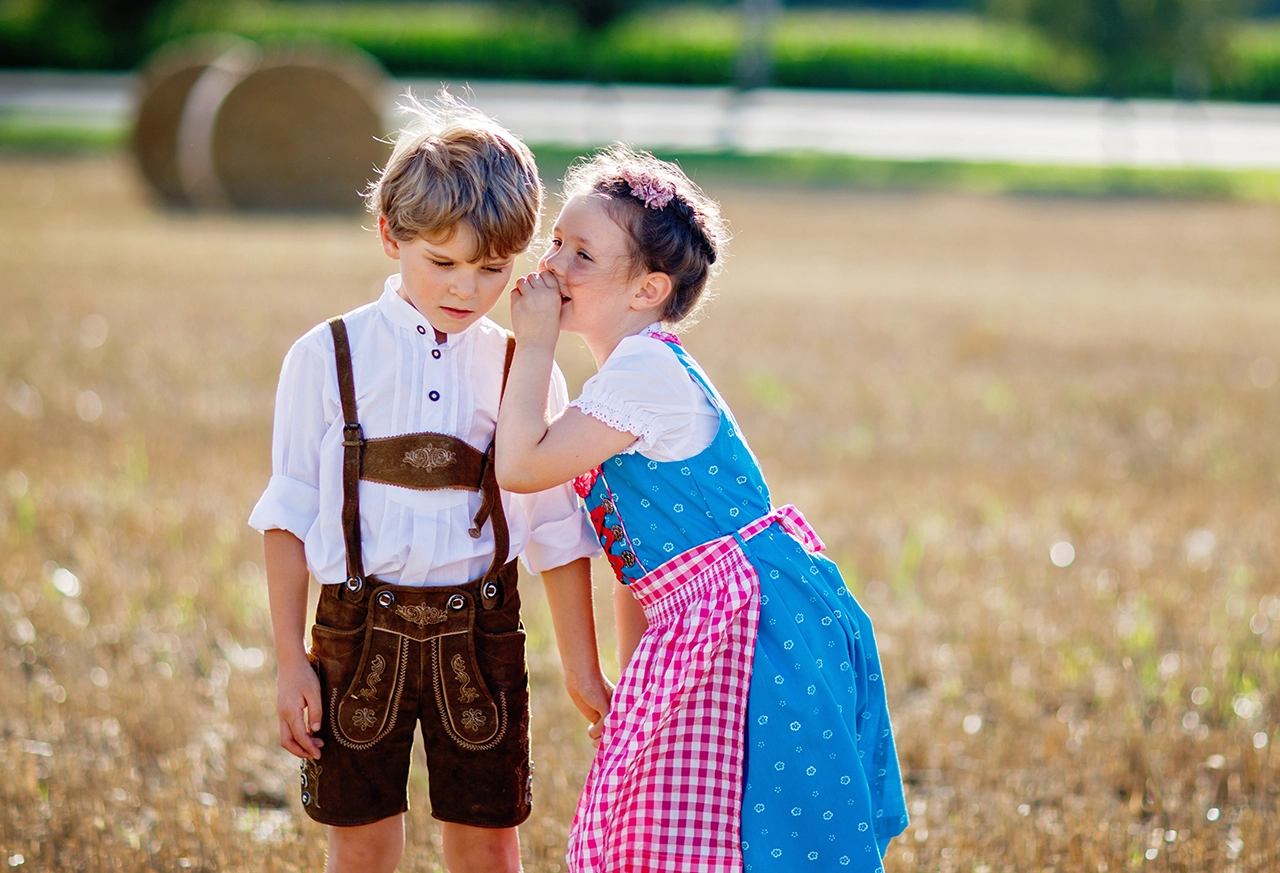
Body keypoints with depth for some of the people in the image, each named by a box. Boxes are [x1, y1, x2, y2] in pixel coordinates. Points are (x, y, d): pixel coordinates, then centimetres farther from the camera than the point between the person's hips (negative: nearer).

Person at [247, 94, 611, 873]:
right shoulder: (328, 360, -3)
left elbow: (557, 531, 5)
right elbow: (292, 516, -1)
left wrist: (583, 670, 7)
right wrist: (291, 661, -3)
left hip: (479, 633, 1)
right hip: (360, 628, -1)